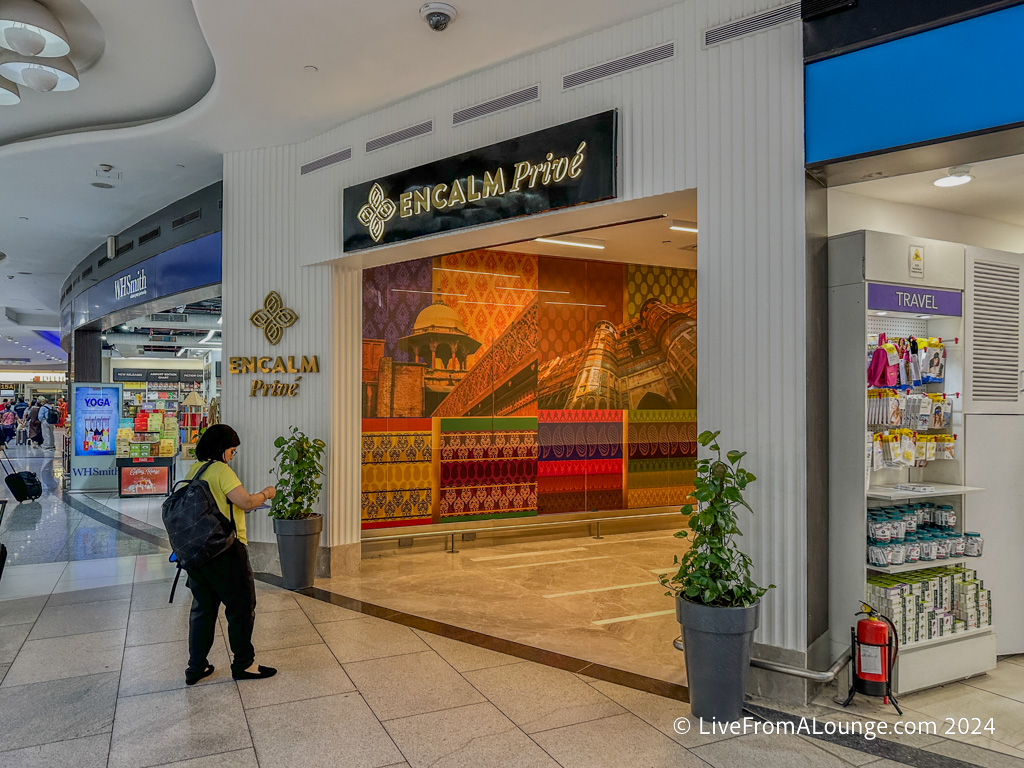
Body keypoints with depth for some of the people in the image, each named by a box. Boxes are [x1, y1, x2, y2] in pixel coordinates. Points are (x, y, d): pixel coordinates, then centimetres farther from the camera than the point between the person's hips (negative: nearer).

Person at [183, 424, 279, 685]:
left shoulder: (193, 471, 9)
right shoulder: (220, 470, -15)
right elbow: (246, 501, -21)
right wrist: (266, 494, -3)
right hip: (224, 550, -8)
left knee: (203, 607, 17)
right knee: (242, 607, 6)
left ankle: (196, 667, 24)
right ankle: (243, 664, 15)